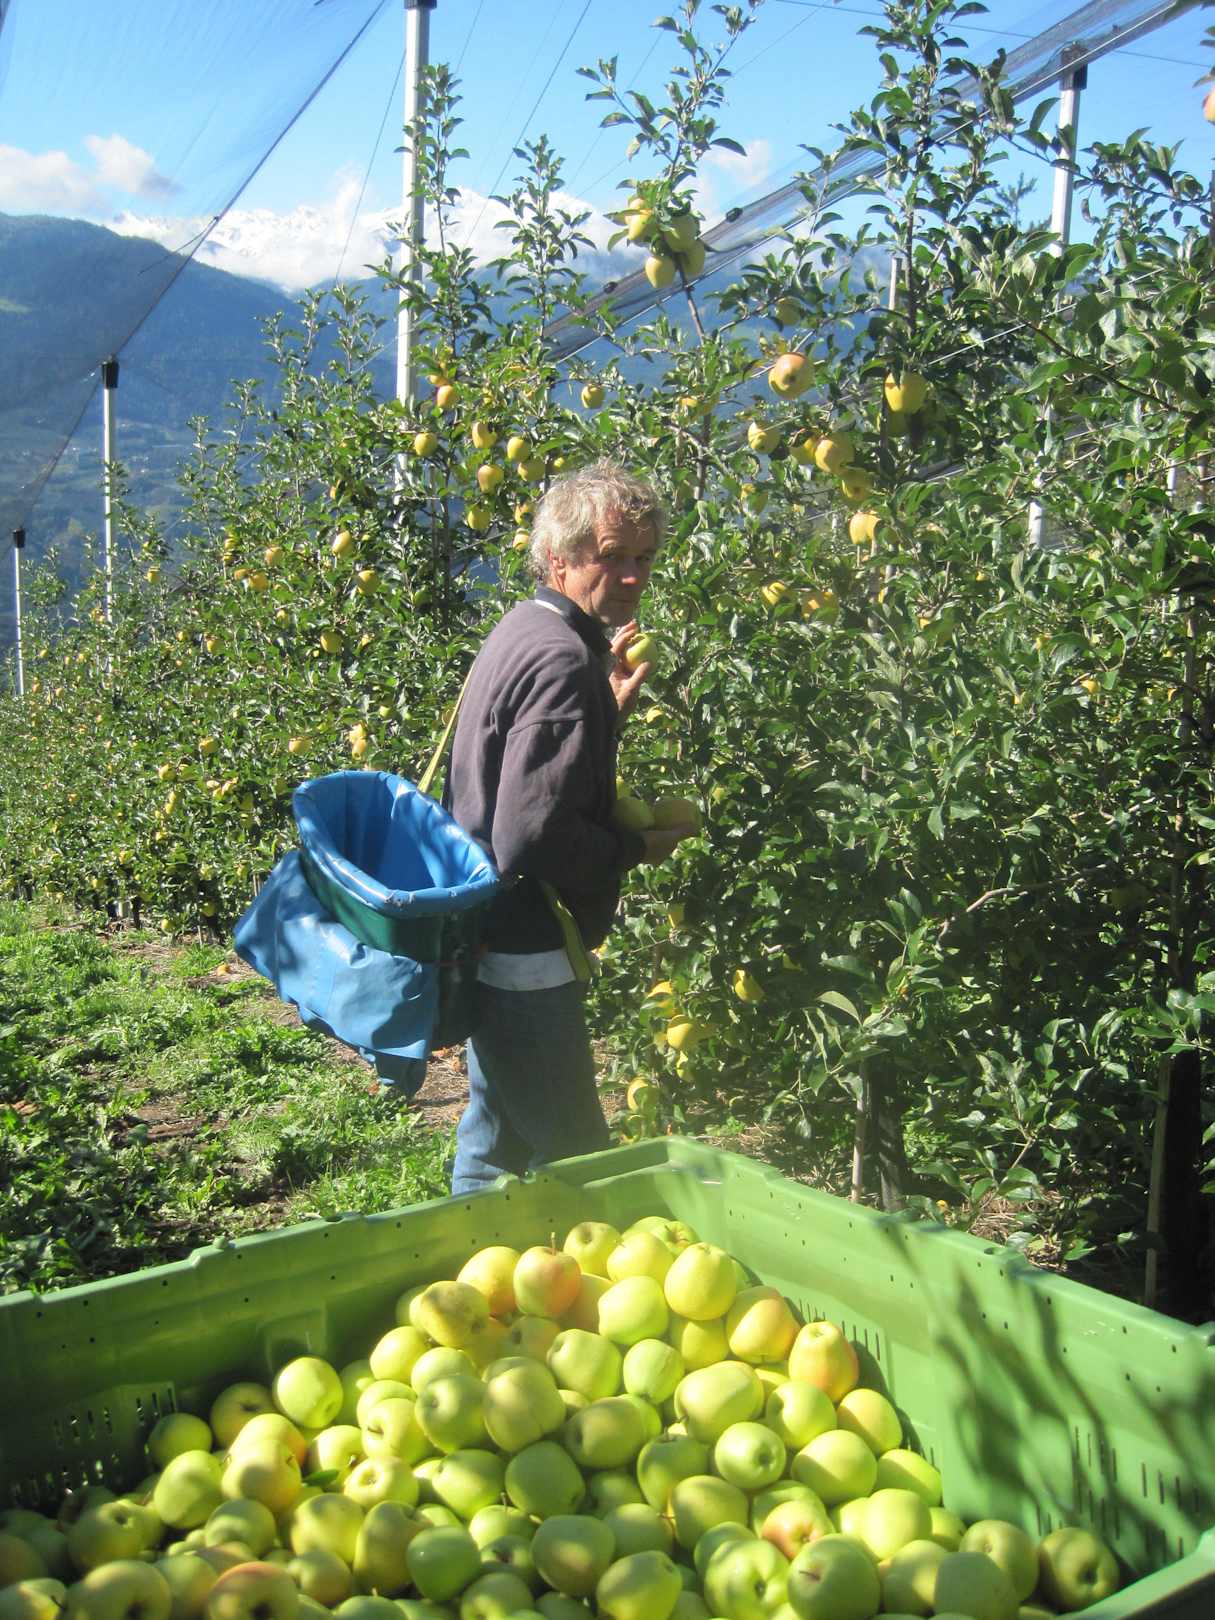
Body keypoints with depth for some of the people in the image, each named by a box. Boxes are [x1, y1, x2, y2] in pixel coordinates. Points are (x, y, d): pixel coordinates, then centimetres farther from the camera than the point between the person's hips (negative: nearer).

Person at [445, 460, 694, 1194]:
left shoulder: (524, 631, 10)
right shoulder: (563, 662, -22)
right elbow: (532, 837, -28)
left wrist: (608, 708, 9)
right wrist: (636, 850, -12)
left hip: (486, 936, 10)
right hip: (524, 950, -10)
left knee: (497, 1143, 24)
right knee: (575, 1164, 3)